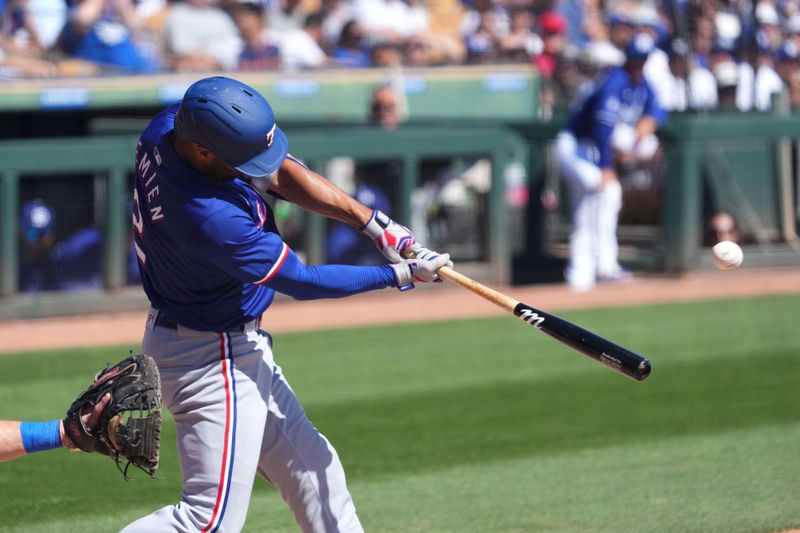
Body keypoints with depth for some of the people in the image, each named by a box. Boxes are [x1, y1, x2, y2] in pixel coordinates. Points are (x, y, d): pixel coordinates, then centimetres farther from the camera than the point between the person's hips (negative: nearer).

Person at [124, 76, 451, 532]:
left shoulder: (172, 126, -11)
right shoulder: (209, 216, -35)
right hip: (212, 361, -10)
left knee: (313, 470, 19)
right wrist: (404, 275, -15)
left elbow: (281, 173, -1)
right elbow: (303, 281, -22)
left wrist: (373, 223, -10)